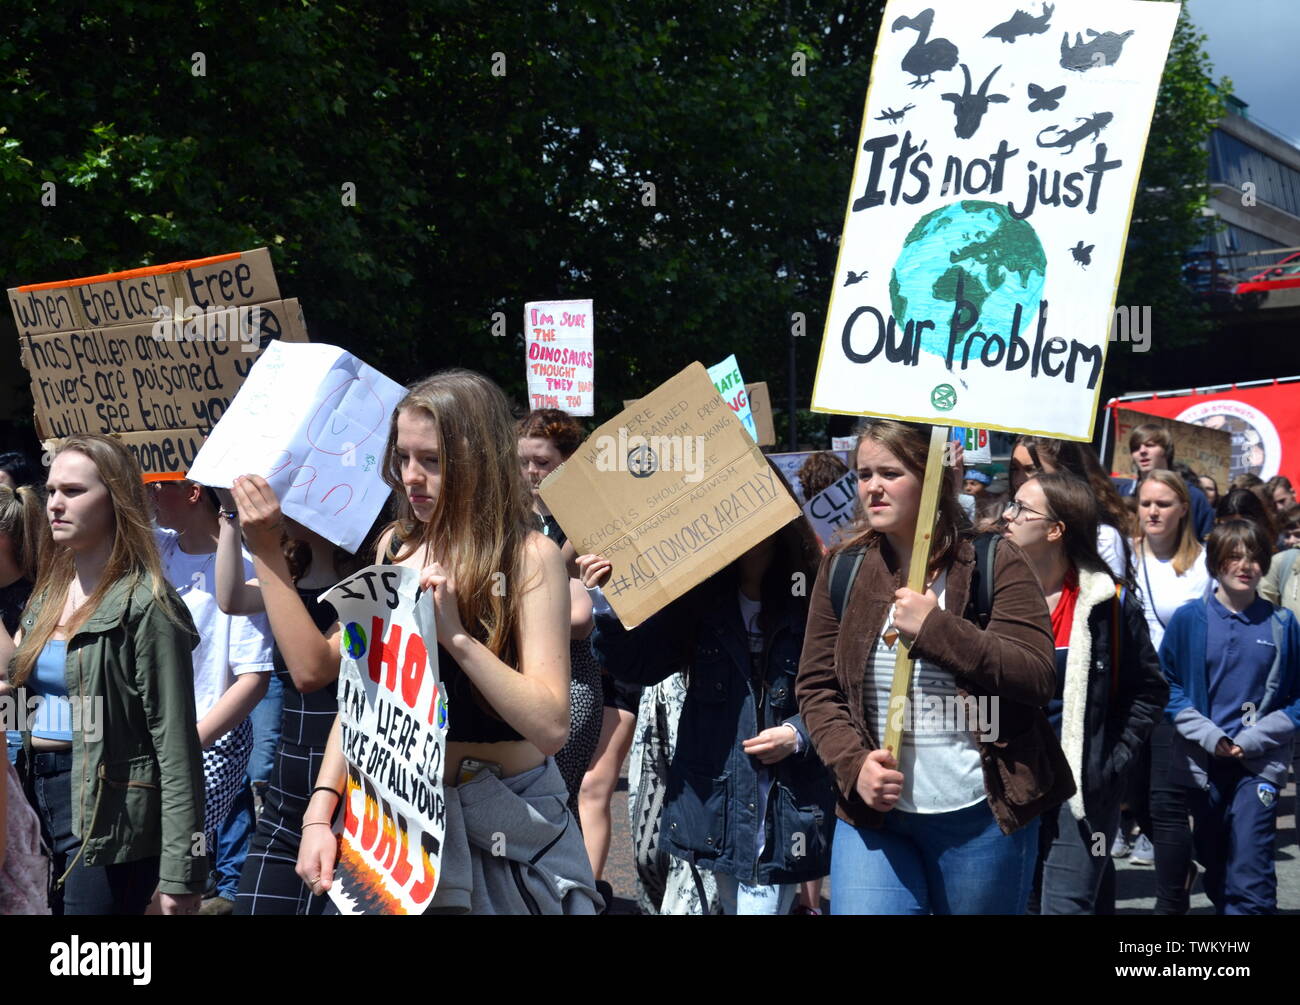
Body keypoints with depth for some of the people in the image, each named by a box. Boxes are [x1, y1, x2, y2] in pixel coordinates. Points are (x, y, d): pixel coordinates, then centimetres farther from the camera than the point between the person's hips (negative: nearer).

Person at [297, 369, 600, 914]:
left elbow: (551, 727, -21)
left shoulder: (528, 556, -13)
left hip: (501, 820, -4)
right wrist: (320, 810, -4)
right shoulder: (396, 545, 2)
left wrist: (456, 634, -28)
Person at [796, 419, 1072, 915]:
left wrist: (936, 627, -20)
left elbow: (1038, 677, -13)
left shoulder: (992, 562, -6)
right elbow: (816, 686, 6)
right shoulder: (842, 568, 4)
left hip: (982, 816, -2)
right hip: (874, 815, 2)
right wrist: (854, 762, -11)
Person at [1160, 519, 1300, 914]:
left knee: (1249, 875, -12)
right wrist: (1210, 736, -11)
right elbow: (1168, 686, 1)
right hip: (1202, 763, 2)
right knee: (1215, 866, 14)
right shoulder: (1188, 619, -2)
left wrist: (1251, 740, -9)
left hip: (1260, 764, -2)